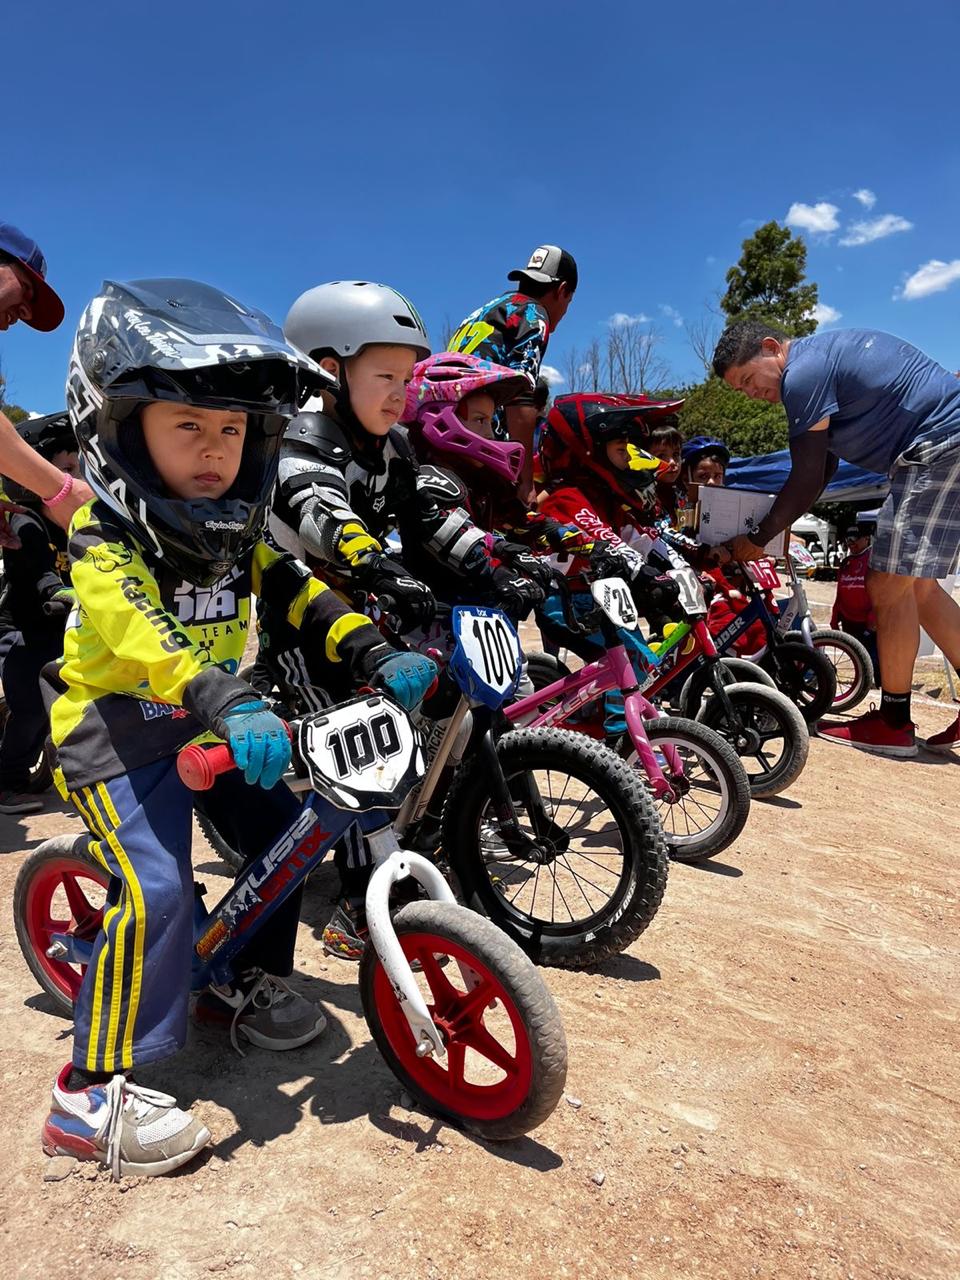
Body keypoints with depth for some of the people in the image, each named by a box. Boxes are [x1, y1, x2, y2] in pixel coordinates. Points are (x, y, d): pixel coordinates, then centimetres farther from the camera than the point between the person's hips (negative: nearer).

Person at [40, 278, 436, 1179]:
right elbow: (142, 633, -37)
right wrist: (230, 706, -53)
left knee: (282, 833, 6)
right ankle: (93, 1094, -3)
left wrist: (373, 654, -20)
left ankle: (249, 986, 28)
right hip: (116, 728, -7)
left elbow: (299, 594, -5)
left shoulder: (234, 529, 2)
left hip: (211, 721, 7)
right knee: (155, 888, -18)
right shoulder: (107, 541, -20)